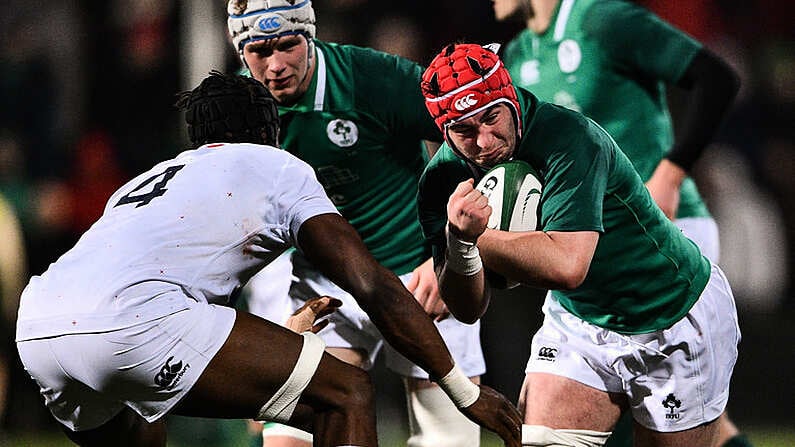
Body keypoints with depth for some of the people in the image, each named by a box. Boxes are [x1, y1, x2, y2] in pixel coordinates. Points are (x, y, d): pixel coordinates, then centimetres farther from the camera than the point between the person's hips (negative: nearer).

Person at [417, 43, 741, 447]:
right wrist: (459, 241, -33)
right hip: (578, 320, 5)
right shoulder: (445, 179, -11)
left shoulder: (569, 138, -30)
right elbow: (468, 310, -13)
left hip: (677, 317, -5)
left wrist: (475, 239, -32)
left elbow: (566, 266, -41)